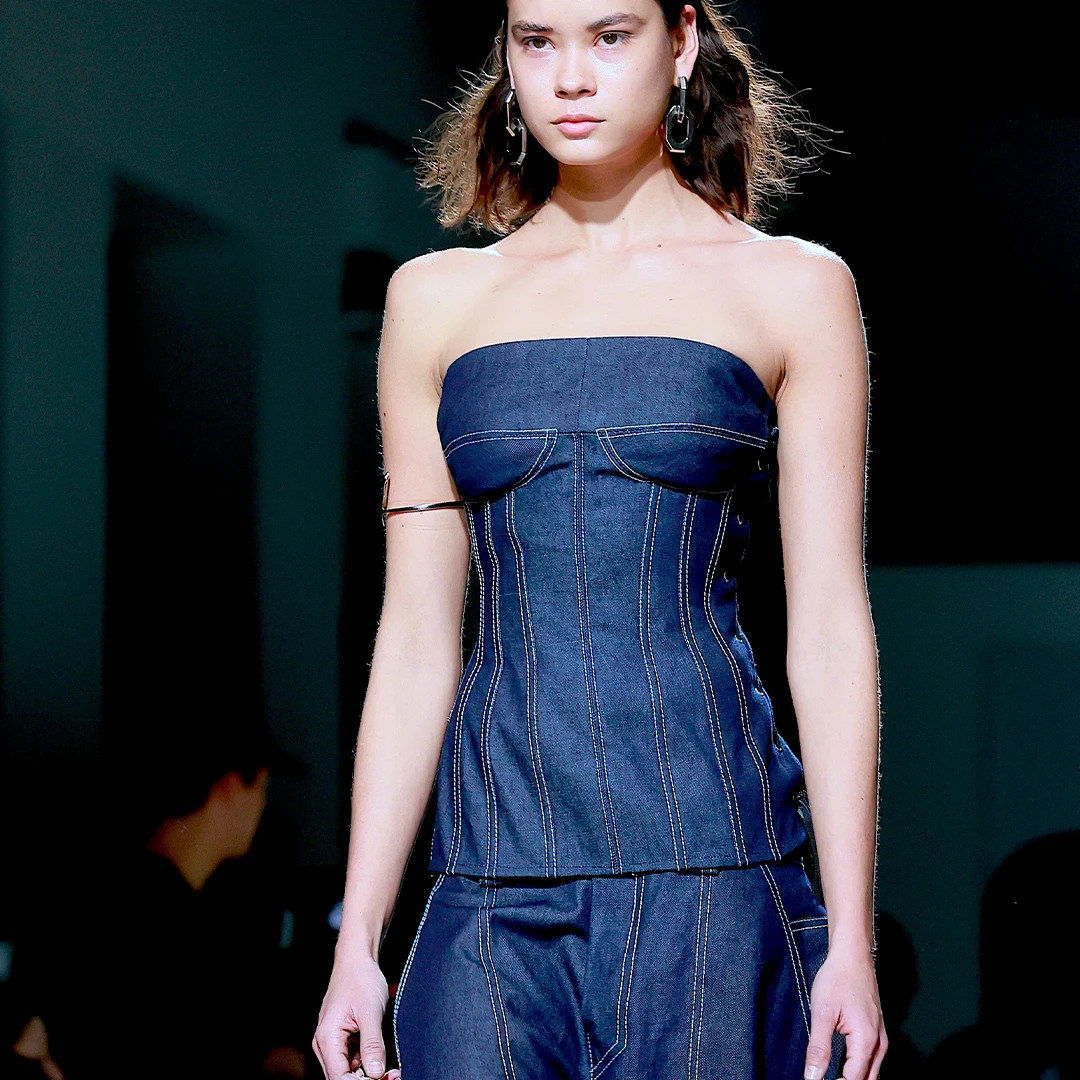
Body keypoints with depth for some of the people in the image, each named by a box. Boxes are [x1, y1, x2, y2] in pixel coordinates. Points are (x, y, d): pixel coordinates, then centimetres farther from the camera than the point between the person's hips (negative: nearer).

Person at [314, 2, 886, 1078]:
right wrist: (357, 940, 6)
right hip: (495, 887, 2)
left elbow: (829, 632, 1)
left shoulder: (791, 289, 5)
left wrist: (850, 942, -5)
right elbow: (416, 641, 11)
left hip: (710, 870, -2)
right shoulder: (436, 300, 12)